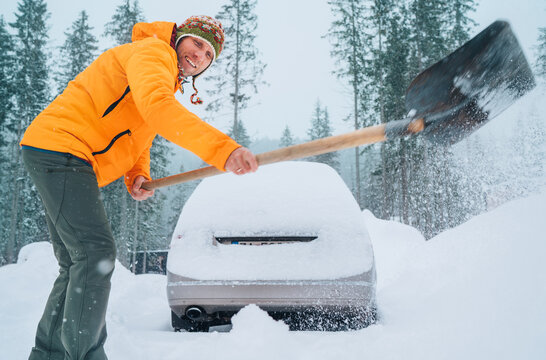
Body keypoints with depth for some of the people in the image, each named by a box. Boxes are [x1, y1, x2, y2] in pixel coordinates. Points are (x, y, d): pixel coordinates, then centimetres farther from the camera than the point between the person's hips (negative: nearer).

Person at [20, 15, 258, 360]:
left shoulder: (168, 84, 23)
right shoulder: (154, 51, -10)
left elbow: (137, 133, 25)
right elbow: (157, 106, -31)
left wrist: (137, 175, 1)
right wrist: (223, 150, -43)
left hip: (70, 162, 10)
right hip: (60, 147, -10)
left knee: (79, 265, 12)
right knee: (97, 251, -18)